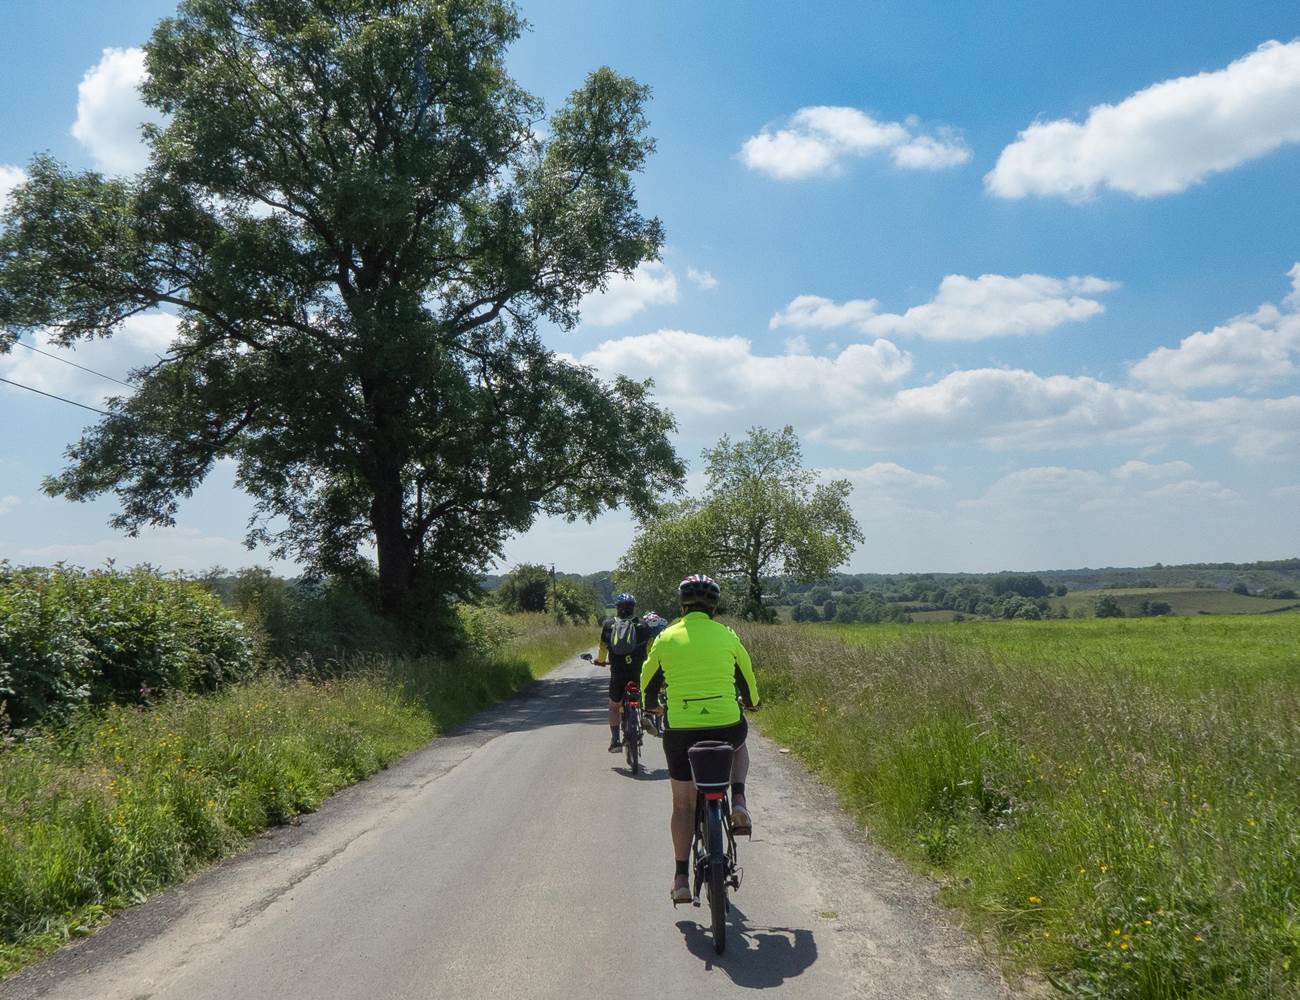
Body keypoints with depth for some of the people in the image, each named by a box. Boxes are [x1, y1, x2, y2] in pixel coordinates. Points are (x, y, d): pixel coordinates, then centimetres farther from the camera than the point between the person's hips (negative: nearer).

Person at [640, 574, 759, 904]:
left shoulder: (666, 638, 4)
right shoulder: (726, 636, 4)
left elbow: (648, 686, 16)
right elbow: (748, 681, 18)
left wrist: (650, 712, 36)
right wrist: (752, 704, 39)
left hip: (680, 731, 0)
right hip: (726, 726, 0)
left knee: (683, 805, 16)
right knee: (739, 744, 36)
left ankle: (681, 878, 17)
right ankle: (738, 801, 14)